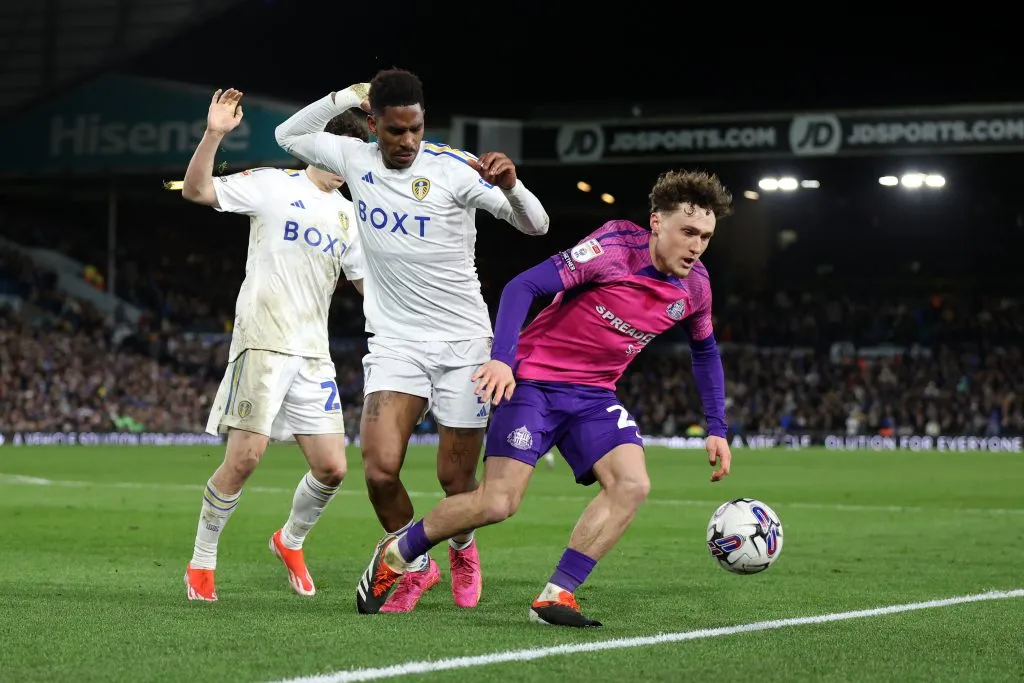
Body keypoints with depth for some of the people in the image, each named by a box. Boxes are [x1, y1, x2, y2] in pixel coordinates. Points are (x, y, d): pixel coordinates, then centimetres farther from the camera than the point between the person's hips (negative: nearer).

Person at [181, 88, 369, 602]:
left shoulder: (348, 215, 18)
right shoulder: (273, 186, 1)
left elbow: (368, 282, 23)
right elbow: (196, 190, -8)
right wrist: (213, 135, -22)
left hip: (314, 354, 6)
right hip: (263, 341, -6)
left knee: (331, 467, 0)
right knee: (246, 456, -14)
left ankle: (290, 541, 29)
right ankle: (201, 563, 2)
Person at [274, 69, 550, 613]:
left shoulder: (454, 168, -9)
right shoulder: (356, 159, 2)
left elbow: (534, 226, -9)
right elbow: (289, 135, 18)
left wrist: (509, 185, -31)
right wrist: (345, 97, 2)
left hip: (463, 343, -2)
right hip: (395, 342, 2)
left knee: (456, 480, 2)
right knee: (379, 470, -16)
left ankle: (462, 549, 38)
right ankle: (415, 566, 10)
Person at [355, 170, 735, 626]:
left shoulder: (694, 287, -1)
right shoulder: (617, 247, -19)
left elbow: (705, 353, 19)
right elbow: (524, 286, -21)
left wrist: (716, 429, 14)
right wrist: (502, 359, -32)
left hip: (595, 394, 6)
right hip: (535, 380, -6)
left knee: (632, 484, -18)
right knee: (498, 502, -14)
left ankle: (556, 597, -11)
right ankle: (393, 557, 11)